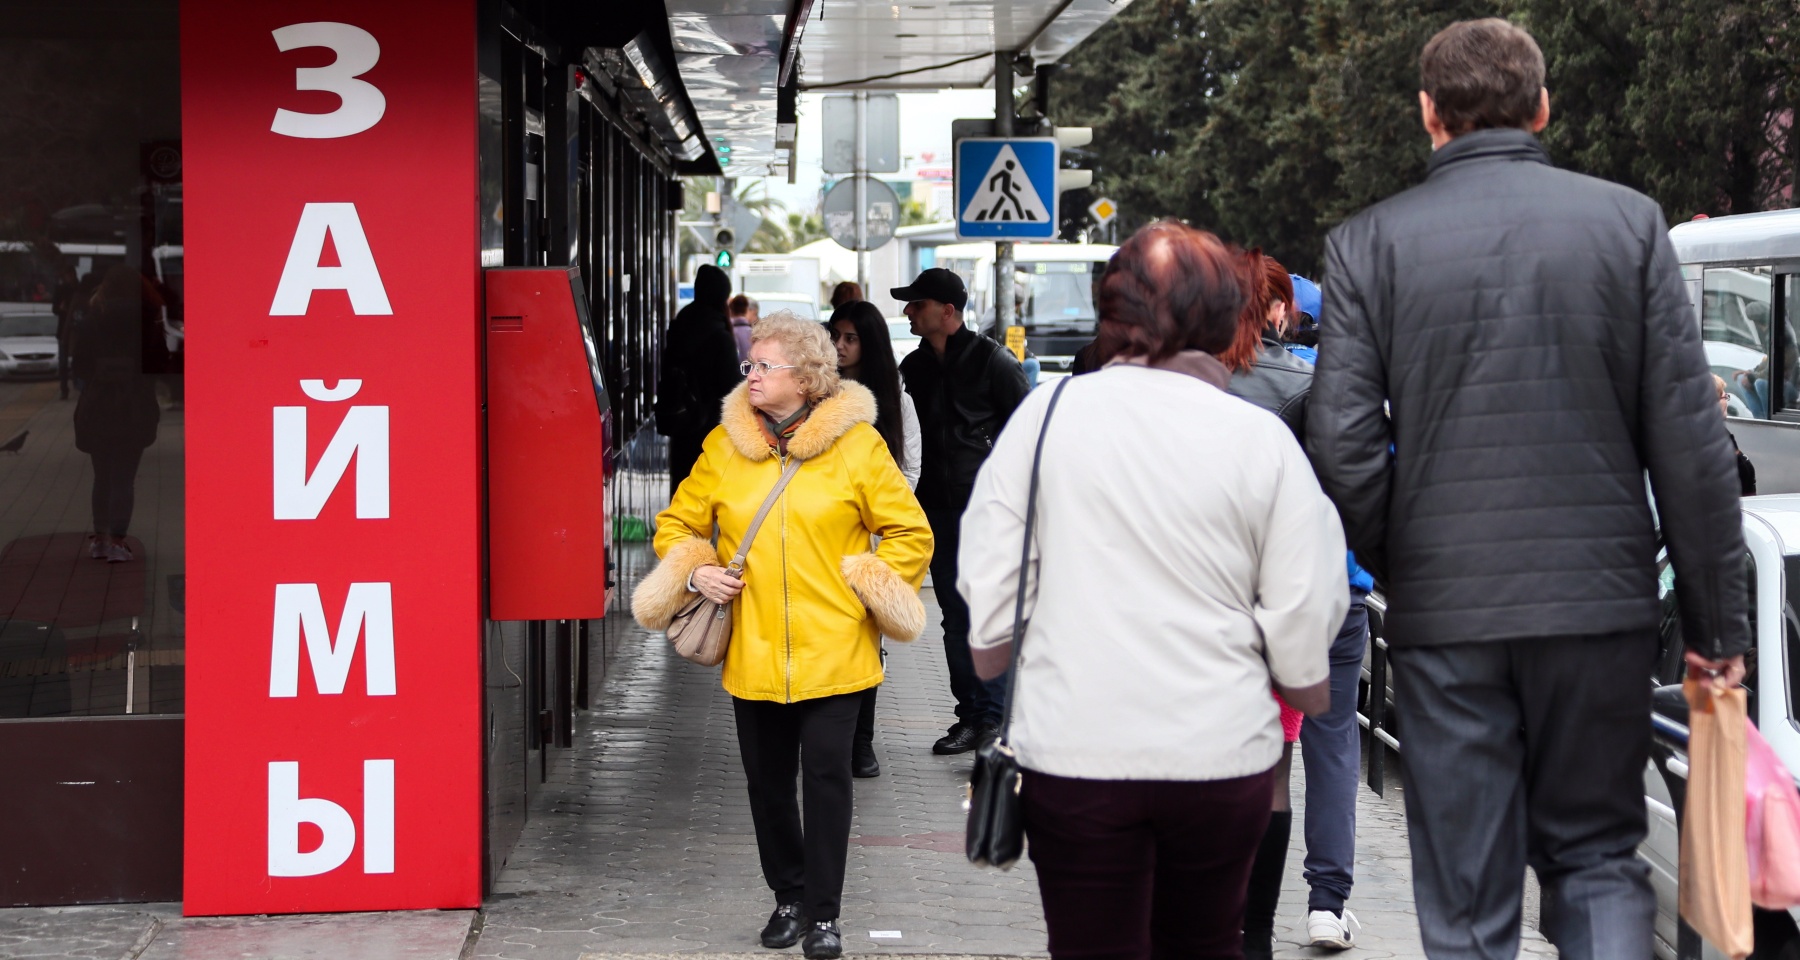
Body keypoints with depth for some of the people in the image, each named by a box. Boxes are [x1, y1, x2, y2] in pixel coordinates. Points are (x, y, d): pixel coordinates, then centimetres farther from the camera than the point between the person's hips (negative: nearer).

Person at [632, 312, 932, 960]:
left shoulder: (857, 444, -2)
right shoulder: (724, 445, 5)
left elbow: (911, 534, 3)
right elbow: (677, 523, 15)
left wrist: (869, 590, -4)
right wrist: (694, 572, -3)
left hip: (832, 650, -3)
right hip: (752, 651, 3)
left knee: (826, 774, -4)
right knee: (767, 781, 10)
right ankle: (788, 897, 28)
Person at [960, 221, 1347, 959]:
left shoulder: (1047, 414, -4)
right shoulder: (1262, 439, -4)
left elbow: (987, 575, 0)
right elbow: (1303, 612, -3)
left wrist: (991, 652, 19)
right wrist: (1307, 686, 15)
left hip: (1074, 750, -1)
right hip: (1223, 750, 1)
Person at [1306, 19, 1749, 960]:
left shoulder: (1368, 244, -2)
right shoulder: (1629, 221, 0)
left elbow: (1342, 443, -8)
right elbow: (1687, 439, -2)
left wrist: (1397, 568, 9)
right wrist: (1714, 617, 4)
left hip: (1445, 610, -1)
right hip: (1599, 600, 1)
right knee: (1597, 856, 16)